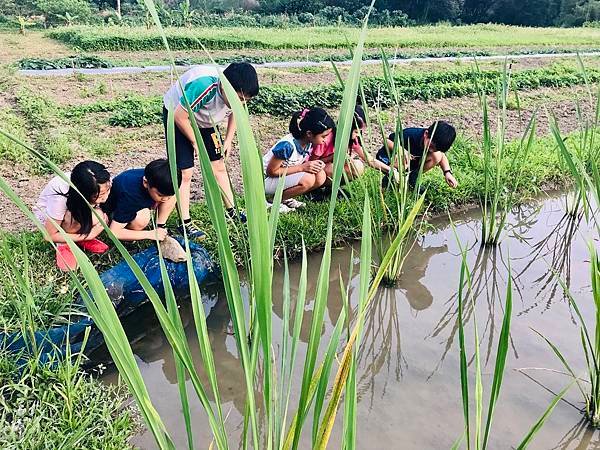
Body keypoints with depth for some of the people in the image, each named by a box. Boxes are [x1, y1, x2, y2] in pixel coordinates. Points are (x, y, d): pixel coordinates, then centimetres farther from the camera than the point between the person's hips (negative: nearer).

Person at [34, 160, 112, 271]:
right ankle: (63, 244, -9)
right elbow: (50, 235, -27)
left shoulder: (101, 185, -31)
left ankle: (81, 239, 0)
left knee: (100, 217, -28)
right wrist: (89, 235, -29)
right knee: (77, 216, -36)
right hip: (46, 215, -4)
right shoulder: (60, 197, -40)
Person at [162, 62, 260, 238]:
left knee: (219, 166, 7)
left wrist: (228, 140, -1)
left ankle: (232, 211, 19)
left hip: (204, 121, 7)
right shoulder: (204, 86, -41)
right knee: (184, 172, -9)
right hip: (177, 116, -6)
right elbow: (180, 116, -31)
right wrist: (196, 142, -19)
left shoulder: (235, 92, -19)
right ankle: (185, 223, -2)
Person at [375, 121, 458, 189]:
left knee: (437, 156, -17)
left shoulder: (435, 143, -18)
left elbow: (442, 155, 2)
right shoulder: (409, 135, -34)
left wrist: (447, 172, -16)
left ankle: (412, 178, 2)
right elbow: (387, 141, -20)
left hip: (413, 161, 5)